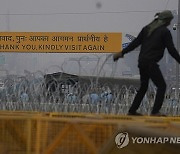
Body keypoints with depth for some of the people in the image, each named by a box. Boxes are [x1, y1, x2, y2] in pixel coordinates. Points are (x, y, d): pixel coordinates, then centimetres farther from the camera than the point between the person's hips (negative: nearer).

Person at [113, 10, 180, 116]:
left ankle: (132, 110, 18)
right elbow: (171, 49, -6)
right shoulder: (165, 31, -4)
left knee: (143, 87, 18)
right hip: (151, 63, -7)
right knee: (162, 86, 0)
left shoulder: (147, 28, 15)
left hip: (142, 61, 7)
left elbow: (135, 42, 13)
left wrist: (122, 52, 17)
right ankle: (155, 111, -9)